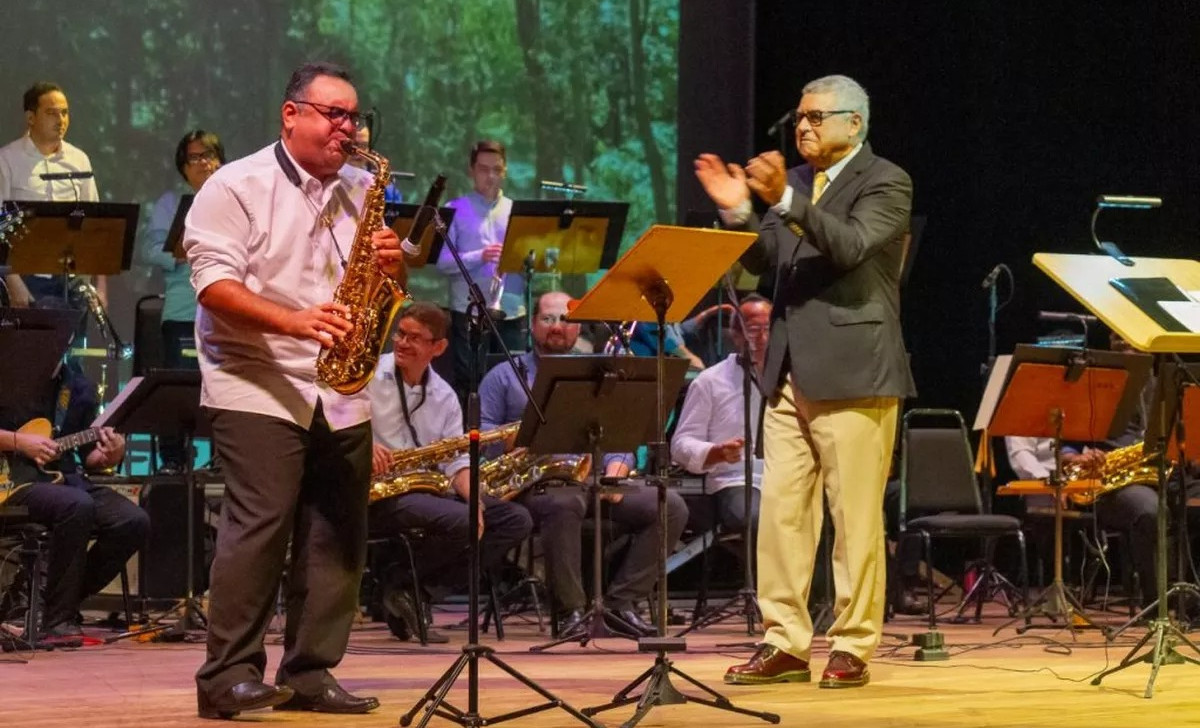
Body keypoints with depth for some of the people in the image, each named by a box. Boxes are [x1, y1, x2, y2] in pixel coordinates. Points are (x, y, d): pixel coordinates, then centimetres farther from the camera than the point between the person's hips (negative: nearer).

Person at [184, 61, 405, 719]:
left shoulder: (362, 193, 15)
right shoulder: (237, 188, -3)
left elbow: (385, 291, 19)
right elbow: (215, 285, -13)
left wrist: (394, 265, -5)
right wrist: (295, 322, -26)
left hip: (342, 395, 6)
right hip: (258, 389, -6)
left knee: (338, 536, 4)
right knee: (259, 527, -13)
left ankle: (309, 673, 11)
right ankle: (230, 676, -10)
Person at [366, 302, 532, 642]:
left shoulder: (444, 396, 15)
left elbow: (457, 460, 11)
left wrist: (473, 498, -10)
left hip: (425, 491, 7)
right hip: (372, 497, -7)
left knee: (517, 519, -6)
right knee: (459, 521, -32)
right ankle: (400, 586, -9)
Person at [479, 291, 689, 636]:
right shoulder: (505, 376, 16)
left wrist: (617, 466, -3)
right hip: (538, 486, -4)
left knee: (671, 506, -18)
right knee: (564, 504, -41)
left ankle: (621, 602, -15)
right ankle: (572, 610, -34)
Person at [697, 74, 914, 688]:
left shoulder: (885, 183, -4)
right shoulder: (793, 183, 17)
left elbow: (851, 246, -20)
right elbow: (764, 261, 12)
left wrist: (785, 201, -29)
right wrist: (739, 212, -4)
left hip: (852, 372, -7)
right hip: (790, 371, 7)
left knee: (855, 516, -3)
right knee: (780, 511, 4)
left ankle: (853, 647, 2)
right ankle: (785, 643, 8)